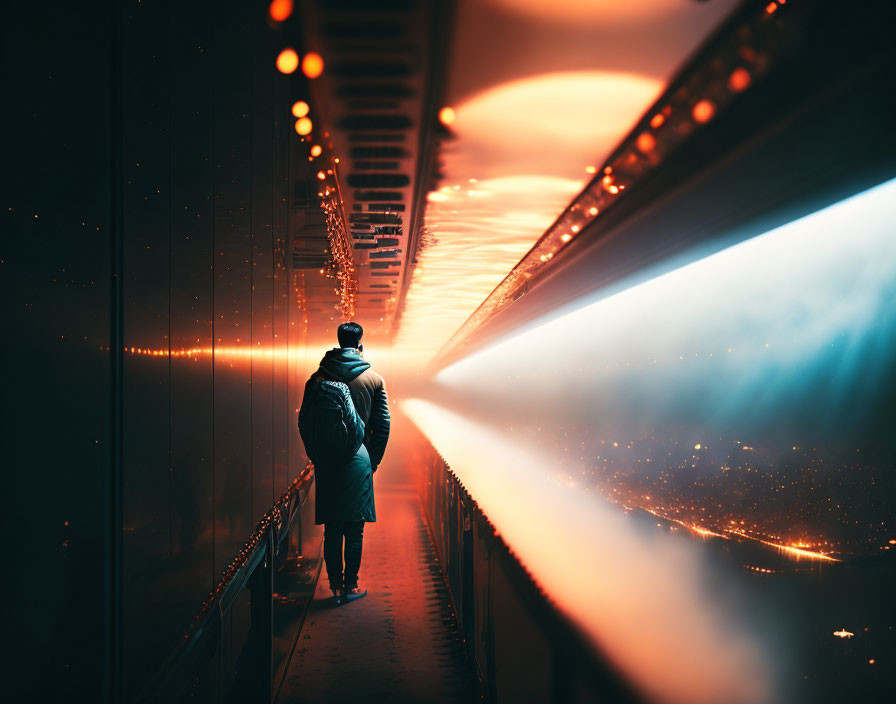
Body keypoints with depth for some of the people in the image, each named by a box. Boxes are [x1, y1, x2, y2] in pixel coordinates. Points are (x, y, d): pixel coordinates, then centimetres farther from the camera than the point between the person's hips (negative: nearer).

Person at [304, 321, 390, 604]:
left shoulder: (318, 378, 2)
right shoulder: (374, 379, 0)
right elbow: (383, 424, 0)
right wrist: (374, 460, 10)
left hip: (327, 461, 1)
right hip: (358, 459, -1)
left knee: (332, 529, 8)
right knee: (354, 530, 6)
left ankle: (335, 586, 13)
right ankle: (350, 586, 10)